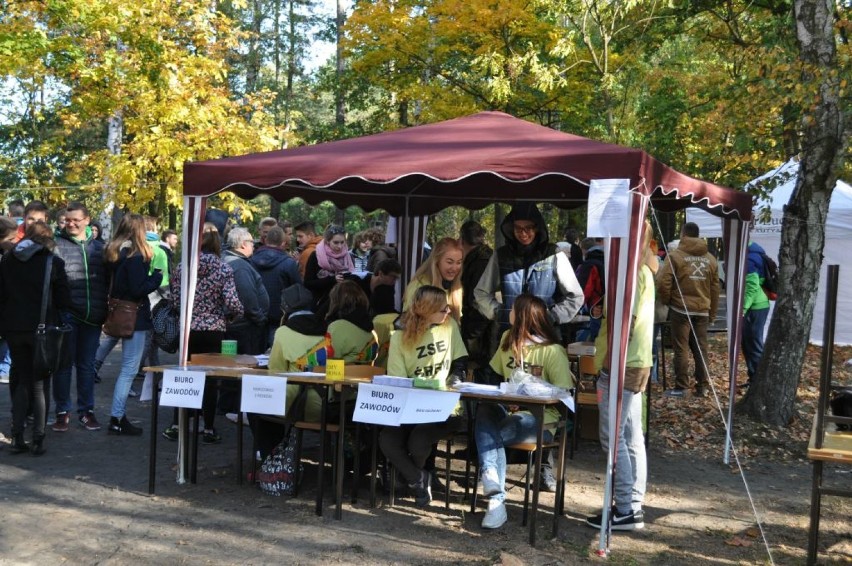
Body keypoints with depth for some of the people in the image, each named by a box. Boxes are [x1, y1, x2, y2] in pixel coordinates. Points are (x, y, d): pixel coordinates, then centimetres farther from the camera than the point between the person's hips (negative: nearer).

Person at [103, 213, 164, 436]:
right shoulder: (135, 256, -16)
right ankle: (116, 419, -1)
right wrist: (157, 277, -7)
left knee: (126, 368, 17)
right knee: (129, 369, -4)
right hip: (135, 317, -9)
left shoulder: (114, 253, 10)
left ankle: (119, 416, 20)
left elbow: (112, 284, 15)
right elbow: (138, 289, -21)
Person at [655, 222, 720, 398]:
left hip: (681, 309, -4)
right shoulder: (710, 258, 10)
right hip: (702, 310, 4)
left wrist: (666, 301, 6)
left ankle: (681, 387, 0)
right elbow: (715, 288, 13)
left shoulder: (675, 255, -6)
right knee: (700, 349, 9)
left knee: (681, 349, 0)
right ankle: (702, 387, 13)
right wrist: (712, 313, 20)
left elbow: (663, 282, -11)